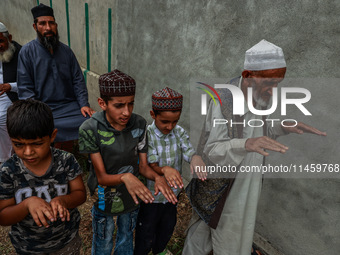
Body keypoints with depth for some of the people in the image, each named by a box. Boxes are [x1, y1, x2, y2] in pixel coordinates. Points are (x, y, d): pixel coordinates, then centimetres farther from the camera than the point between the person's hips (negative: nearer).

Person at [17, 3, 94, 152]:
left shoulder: (66, 51, 13)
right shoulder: (27, 51, 3)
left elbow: (78, 80, 11)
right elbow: (25, 88, -1)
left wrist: (84, 104, -3)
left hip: (70, 105, 3)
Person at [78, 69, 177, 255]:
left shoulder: (139, 124, -15)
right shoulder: (90, 129, -26)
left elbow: (143, 165, -9)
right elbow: (102, 177, -23)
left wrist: (157, 177, -30)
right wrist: (125, 177, -44)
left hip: (133, 196, 3)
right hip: (105, 199, -2)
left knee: (126, 238, 28)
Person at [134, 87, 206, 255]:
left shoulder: (179, 132, -8)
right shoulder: (147, 135, -22)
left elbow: (189, 152, -21)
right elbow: (151, 168, -25)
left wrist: (196, 158, -46)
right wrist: (165, 169, -48)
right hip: (151, 196, -5)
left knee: (167, 228, 28)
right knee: (146, 237, 14)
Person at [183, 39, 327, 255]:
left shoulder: (259, 97, -5)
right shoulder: (223, 102, -28)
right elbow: (212, 150, -30)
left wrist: (284, 127, -8)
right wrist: (246, 144, -47)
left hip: (244, 180, 7)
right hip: (221, 182, -7)